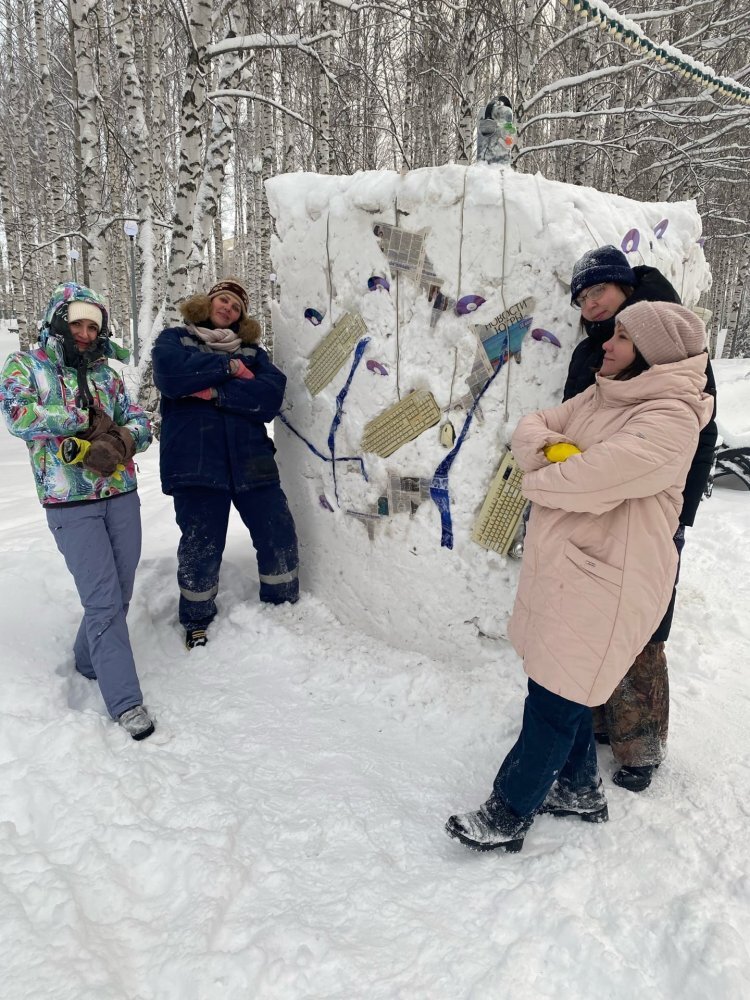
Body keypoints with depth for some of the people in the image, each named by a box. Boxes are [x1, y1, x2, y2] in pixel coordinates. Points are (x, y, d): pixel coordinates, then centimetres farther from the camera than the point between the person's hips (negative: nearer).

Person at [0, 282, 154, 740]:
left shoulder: (106, 374, 15)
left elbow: (140, 423, 9)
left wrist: (120, 438, -14)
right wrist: (85, 418, -10)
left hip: (122, 496, 5)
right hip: (70, 504, -5)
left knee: (119, 595, 10)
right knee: (104, 600, -8)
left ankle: (89, 660, 36)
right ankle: (126, 701, 0)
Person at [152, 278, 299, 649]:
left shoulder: (251, 351, 17)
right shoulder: (175, 338, 12)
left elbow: (270, 396, -4)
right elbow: (171, 373, -12)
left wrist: (214, 390, -13)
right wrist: (227, 367, -7)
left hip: (250, 459, 3)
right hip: (195, 461, -2)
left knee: (279, 536, 4)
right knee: (200, 547, 1)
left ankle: (283, 607, 27)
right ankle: (197, 620, 25)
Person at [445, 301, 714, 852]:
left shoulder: (669, 421, -20)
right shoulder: (600, 396, 9)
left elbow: (591, 481, -30)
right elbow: (530, 427, 10)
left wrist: (539, 478, -9)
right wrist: (549, 446, -13)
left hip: (603, 585, -9)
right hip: (562, 567, 9)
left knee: (554, 701, 4)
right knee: (566, 688, 21)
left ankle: (509, 816, 22)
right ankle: (581, 788, 43)